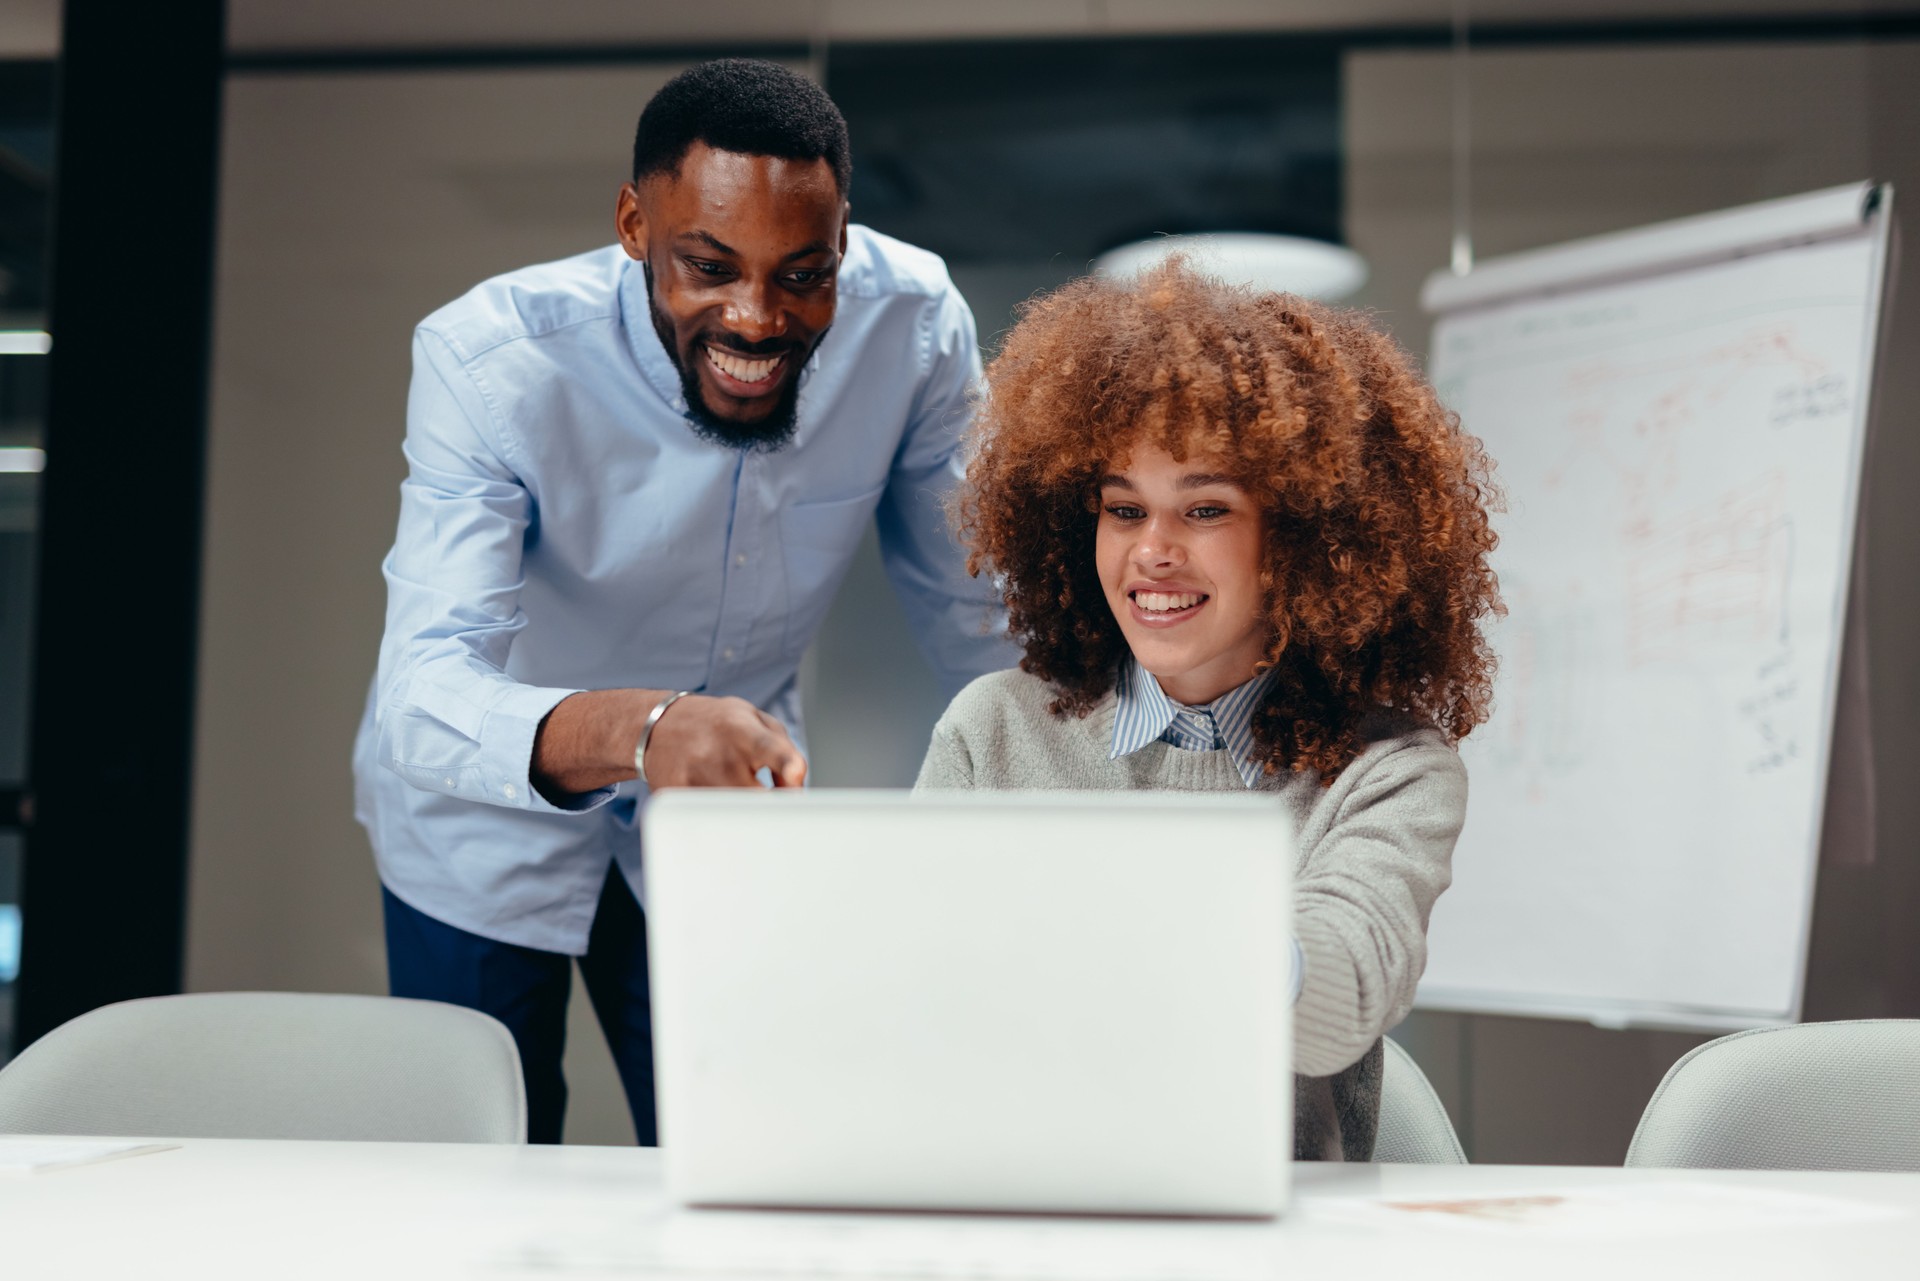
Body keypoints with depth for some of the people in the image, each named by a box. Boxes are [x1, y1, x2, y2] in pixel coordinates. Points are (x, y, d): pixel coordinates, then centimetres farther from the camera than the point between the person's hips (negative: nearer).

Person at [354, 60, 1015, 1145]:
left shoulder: (913, 322, -21)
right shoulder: (490, 360, -29)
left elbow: (977, 614, -6)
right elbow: (424, 697, -42)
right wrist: (633, 729, -60)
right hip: (491, 825, -2)